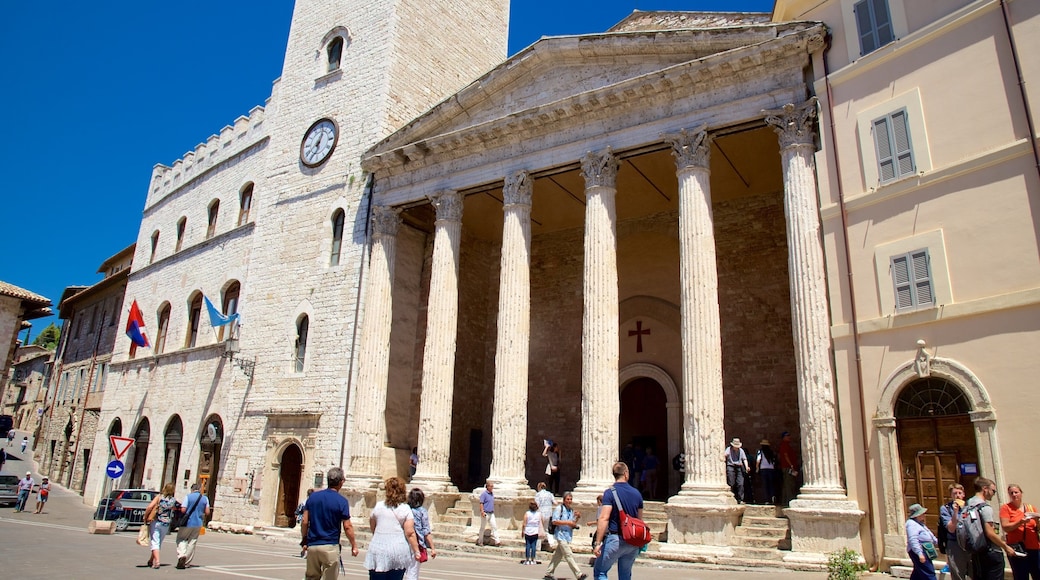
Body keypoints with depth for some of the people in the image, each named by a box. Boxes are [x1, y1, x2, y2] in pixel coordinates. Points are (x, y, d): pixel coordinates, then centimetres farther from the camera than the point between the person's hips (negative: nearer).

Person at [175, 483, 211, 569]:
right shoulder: (205, 498, 3)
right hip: (198, 524, 3)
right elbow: (207, 512, 1)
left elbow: (183, 510, -13)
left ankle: (181, 555, -14)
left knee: (181, 539, 11)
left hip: (187, 523, -3)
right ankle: (186, 563, 11)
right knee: (192, 542, 11)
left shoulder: (188, 496, -7)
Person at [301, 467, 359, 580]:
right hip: (330, 547, -4)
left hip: (312, 546, 4)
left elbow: (304, 522, 3)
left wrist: (305, 541, 14)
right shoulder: (341, 501, -9)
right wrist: (354, 546, 2)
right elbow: (347, 527, -8)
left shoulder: (313, 497, 3)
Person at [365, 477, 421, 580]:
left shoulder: (378, 506, 2)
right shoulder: (405, 509, -4)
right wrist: (416, 551, -2)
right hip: (399, 553, -1)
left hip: (379, 552, 1)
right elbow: (410, 533, -9)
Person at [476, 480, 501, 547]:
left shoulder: (492, 493, 10)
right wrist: (482, 512, -22)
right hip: (485, 513, -7)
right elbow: (481, 503, -15)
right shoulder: (484, 493, -12)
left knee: (494, 526, 0)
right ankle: (480, 542, 18)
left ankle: (496, 541, 0)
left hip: (491, 513, 7)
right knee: (482, 527, 6)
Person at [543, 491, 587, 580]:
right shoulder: (559, 508, -7)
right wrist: (567, 522, -17)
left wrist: (577, 518, 1)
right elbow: (554, 521, -14)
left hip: (568, 536, 8)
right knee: (569, 555, -10)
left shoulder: (572, 510, 15)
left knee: (558, 555, 11)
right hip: (561, 535, -8)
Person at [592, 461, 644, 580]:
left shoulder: (610, 492, -9)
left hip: (614, 539, -5)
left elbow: (604, 518, -17)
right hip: (633, 542, 5)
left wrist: (598, 543, -16)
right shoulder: (636, 493, 7)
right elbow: (640, 520, 15)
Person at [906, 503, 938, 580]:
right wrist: (919, 553, -32)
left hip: (924, 551, 11)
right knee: (929, 574, -11)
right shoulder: (911, 524, -18)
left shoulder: (919, 523, 19)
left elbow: (928, 534, 33)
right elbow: (913, 540, -27)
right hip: (919, 551, -11)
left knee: (918, 573, 16)